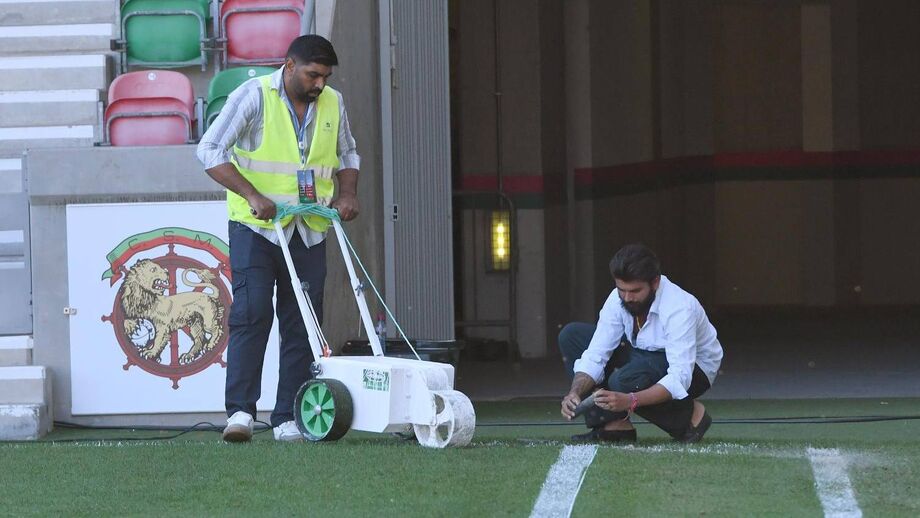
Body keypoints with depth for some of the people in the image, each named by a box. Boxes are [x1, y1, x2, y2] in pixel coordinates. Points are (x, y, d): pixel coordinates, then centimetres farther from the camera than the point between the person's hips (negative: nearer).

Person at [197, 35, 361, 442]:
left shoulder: (333, 103, 8)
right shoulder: (254, 96, -9)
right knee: (251, 314, -15)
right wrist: (252, 195, -24)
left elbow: (347, 155, 23)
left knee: (303, 325, 2)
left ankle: (288, 419, 5)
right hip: (255, 227, -5)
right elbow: (210, 150, -13)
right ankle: (240, 411, -16)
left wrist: (347, 193, 2)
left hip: (308, 231, 5)